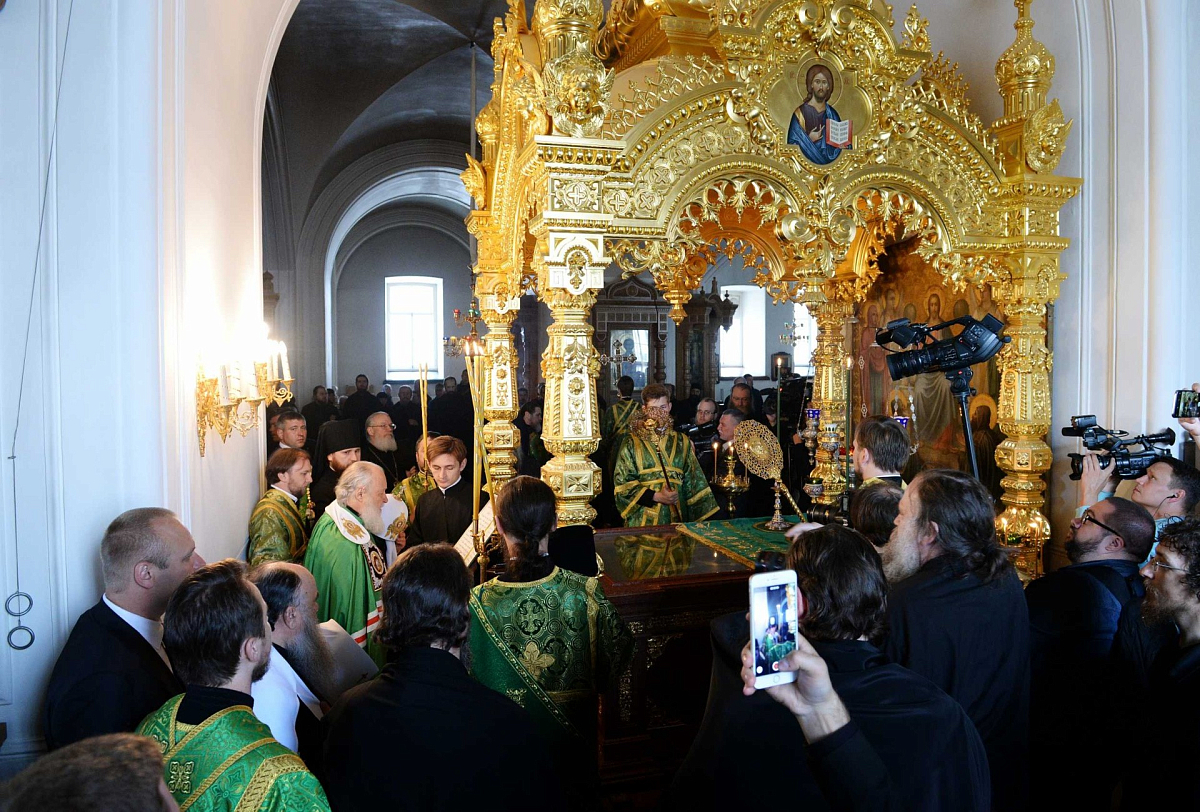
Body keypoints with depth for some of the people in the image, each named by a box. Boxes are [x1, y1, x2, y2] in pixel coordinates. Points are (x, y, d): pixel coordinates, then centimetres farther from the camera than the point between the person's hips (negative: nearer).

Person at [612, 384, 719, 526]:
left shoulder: (682, 442, 9)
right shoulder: (632, 442, -1)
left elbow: (693, 482, 10)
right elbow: (622, 482, -5)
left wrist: (703, 514, 2)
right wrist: (655, 497, -13)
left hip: (676, 517, 3)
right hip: (643, 519, -2)